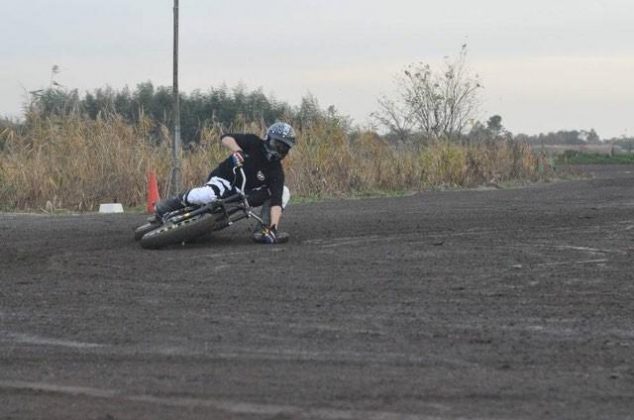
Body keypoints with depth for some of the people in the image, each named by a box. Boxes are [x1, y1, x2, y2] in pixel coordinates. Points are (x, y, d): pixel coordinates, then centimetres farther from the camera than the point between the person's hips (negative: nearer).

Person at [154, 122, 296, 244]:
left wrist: (273, 227, -39)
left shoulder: (276, 171, -14)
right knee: (208, 195, -38)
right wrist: (237, 150, -42)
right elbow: (226, 138, -20)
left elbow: (276, 200, -24)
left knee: (283, 192, -11)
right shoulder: (254, 143, -13)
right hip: (225, 178, -3)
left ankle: (263, 230, -15)